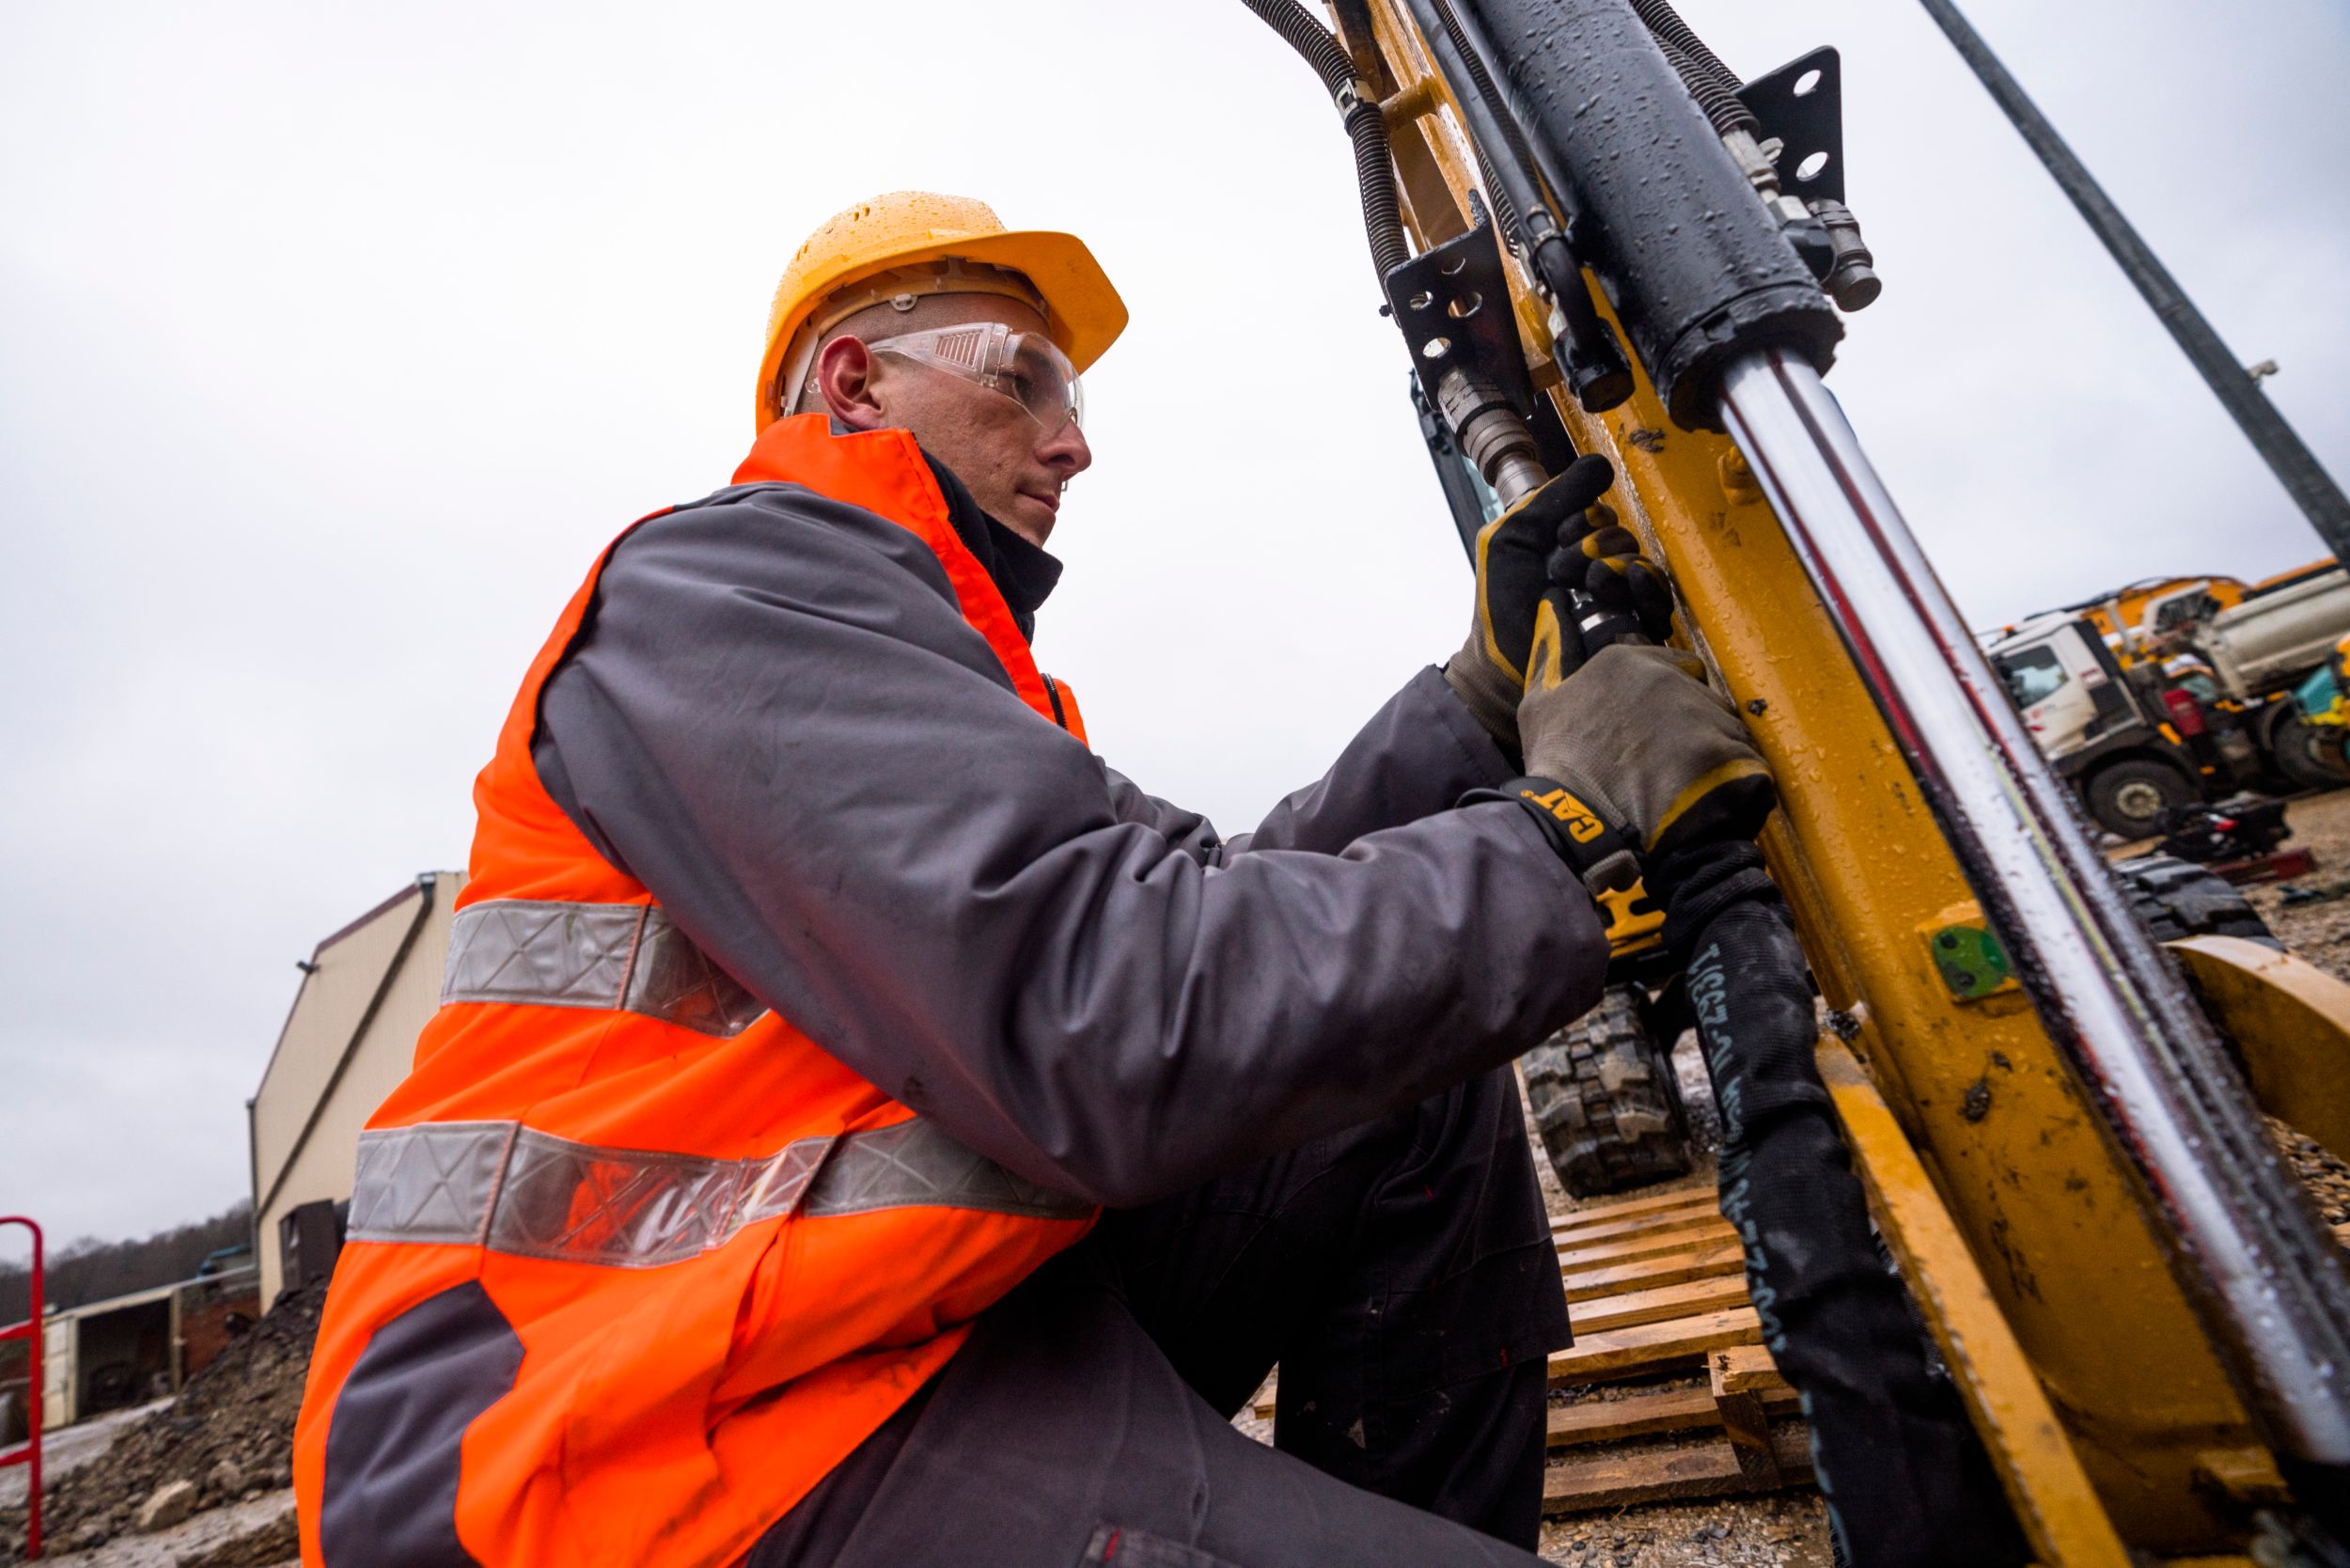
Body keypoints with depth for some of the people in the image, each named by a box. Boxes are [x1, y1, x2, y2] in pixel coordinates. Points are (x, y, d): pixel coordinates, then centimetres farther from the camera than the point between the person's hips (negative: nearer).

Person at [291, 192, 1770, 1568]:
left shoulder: (963, 674, 17)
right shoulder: (733, 574, -12)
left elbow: (1218, 929, 6)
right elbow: (1122, 1025, -26)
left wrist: (1485, 696, 4)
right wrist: (1567, 823, -14)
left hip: (925, 1327, 9)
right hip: (691, 1443, -8)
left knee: (1419, 1099, 3)